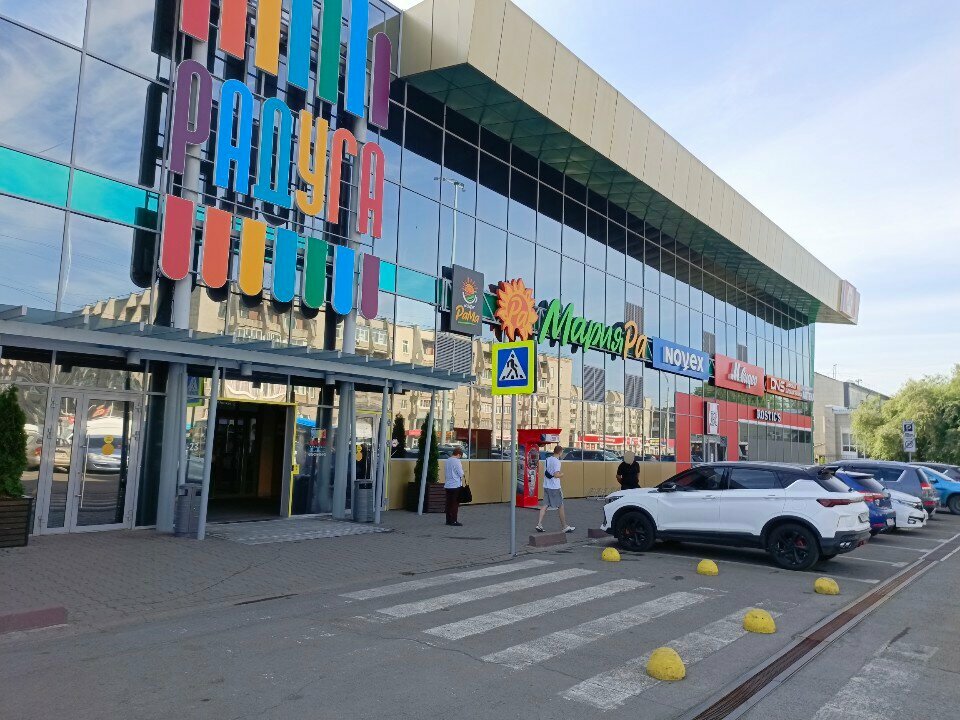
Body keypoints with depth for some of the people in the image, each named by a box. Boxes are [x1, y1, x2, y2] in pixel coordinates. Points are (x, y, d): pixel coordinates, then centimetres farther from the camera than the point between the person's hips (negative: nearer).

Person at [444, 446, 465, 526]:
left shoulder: (447, 461, 8)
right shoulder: (457, 461, -14)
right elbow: (461, 474, -12)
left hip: (447, 485, 7)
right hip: (456, 485, -7)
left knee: (449, 503, 11)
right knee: (455, 504, -1)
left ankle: (448, 520, 16)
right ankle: (454, 521, 1)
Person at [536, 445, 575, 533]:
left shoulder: (547, 460, 11)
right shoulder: (556, 461, -15)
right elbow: (556, 475, -22)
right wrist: (562, 474, -2)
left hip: (546, 486, 7)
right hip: (554, 487, -7)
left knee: (545, 505, 7)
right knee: (560, 506, 4)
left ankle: (539, 524, -1)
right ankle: (565, 527, 13)